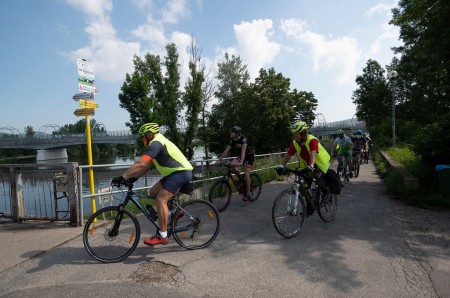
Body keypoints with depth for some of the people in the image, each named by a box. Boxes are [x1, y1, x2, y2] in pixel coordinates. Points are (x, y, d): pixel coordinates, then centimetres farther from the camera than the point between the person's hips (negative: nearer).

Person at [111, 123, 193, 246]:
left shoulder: (156, 143, -13)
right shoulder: (157, 143, 20)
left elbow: (141, 164, -24)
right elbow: (148, 165, 18)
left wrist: (122, 177, -22)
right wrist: (133, 178, 10)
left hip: (181, 172, -10)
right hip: (175, 172, 10)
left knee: (160, 200, -14)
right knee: (153, 192, 11)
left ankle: (162, 236, -7)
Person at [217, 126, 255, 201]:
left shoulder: (243, 139, -27)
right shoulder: (232, 140, -8)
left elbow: (243, 151, -39)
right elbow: (226, 150, -8)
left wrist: (241, 162, -51)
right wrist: (219, 160, -14)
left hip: (249, 155, -6)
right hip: (240, 155, 6)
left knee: (246, 174, -17)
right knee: (231, 165, -19)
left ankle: (248, 193, -5)